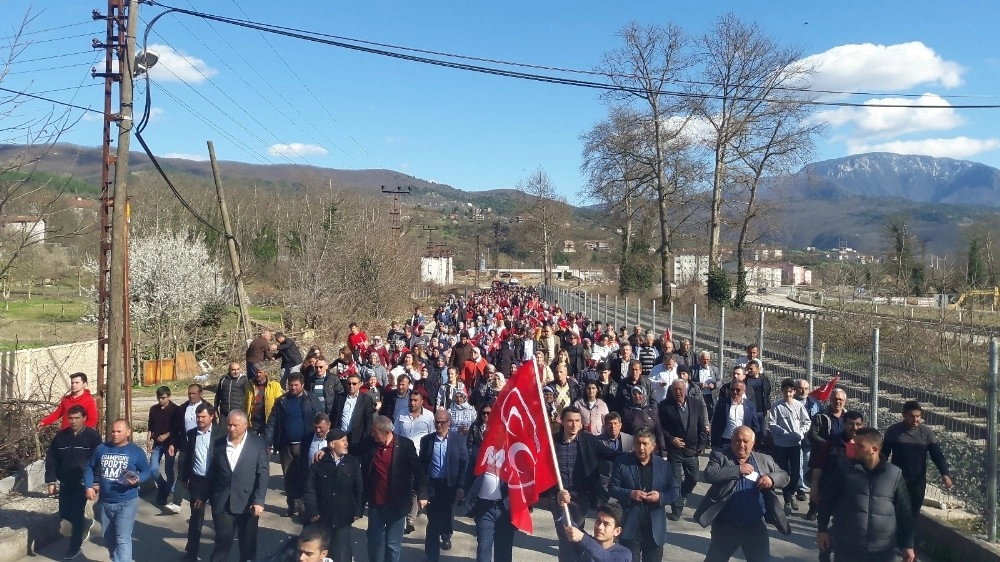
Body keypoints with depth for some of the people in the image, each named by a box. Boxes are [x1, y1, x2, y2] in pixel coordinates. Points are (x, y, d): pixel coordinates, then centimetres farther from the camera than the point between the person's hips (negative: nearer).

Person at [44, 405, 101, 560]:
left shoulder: (93, 436, -10)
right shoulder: (60, 436, 1)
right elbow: (51, 459, 6)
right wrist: (51, 481, 0)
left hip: (83, 482, -4)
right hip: (65, 482, 5)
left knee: (77, 514, -2)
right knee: (64, 513, 10)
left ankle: (75, 547, 14)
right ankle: (85, 524, 39)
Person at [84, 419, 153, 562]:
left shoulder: (136, 451, -6)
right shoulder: (101, 449, 2)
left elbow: (147, 471, -1)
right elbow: (90, 468, 11)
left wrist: (138, 480, -21)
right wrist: (89, 487, -3)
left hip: (127, 502, -5)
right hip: (104, 502, 5)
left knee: (123, 539, -12)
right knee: (109, 538, 19)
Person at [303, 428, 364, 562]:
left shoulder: (353, 462, -1)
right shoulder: (318, 463, -5)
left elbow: (359, 488, 2)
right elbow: (309, 490, -2)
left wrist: (358, 511, -1)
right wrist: (312, 512, -6)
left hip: (343, 518, 0)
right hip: (322, 518, 0)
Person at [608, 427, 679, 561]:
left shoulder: (664, 465, 4)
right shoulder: (622, 462, -2)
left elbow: (675, 491, 4)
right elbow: (612, 488, -1)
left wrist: (660, 496, -16)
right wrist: (630, 494, -18)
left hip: (655, 528, 2)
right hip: (630, 527, -2)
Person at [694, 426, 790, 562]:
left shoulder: (764, 460, 6)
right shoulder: (719, 456, -4)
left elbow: (784, 476, 8)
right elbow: (709, 475, -19)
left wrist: (771, 478, -13)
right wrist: (738, 469, -20)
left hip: (756, 526, 2)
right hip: (725, 526, -2)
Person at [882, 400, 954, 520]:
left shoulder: (927, 433, -2)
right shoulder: (893, 431, -6)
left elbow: (937, 454, -6)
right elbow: (884, 454, 2)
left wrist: (945, 474, -22)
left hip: (918, 483, 2)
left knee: (913, 515, 10)